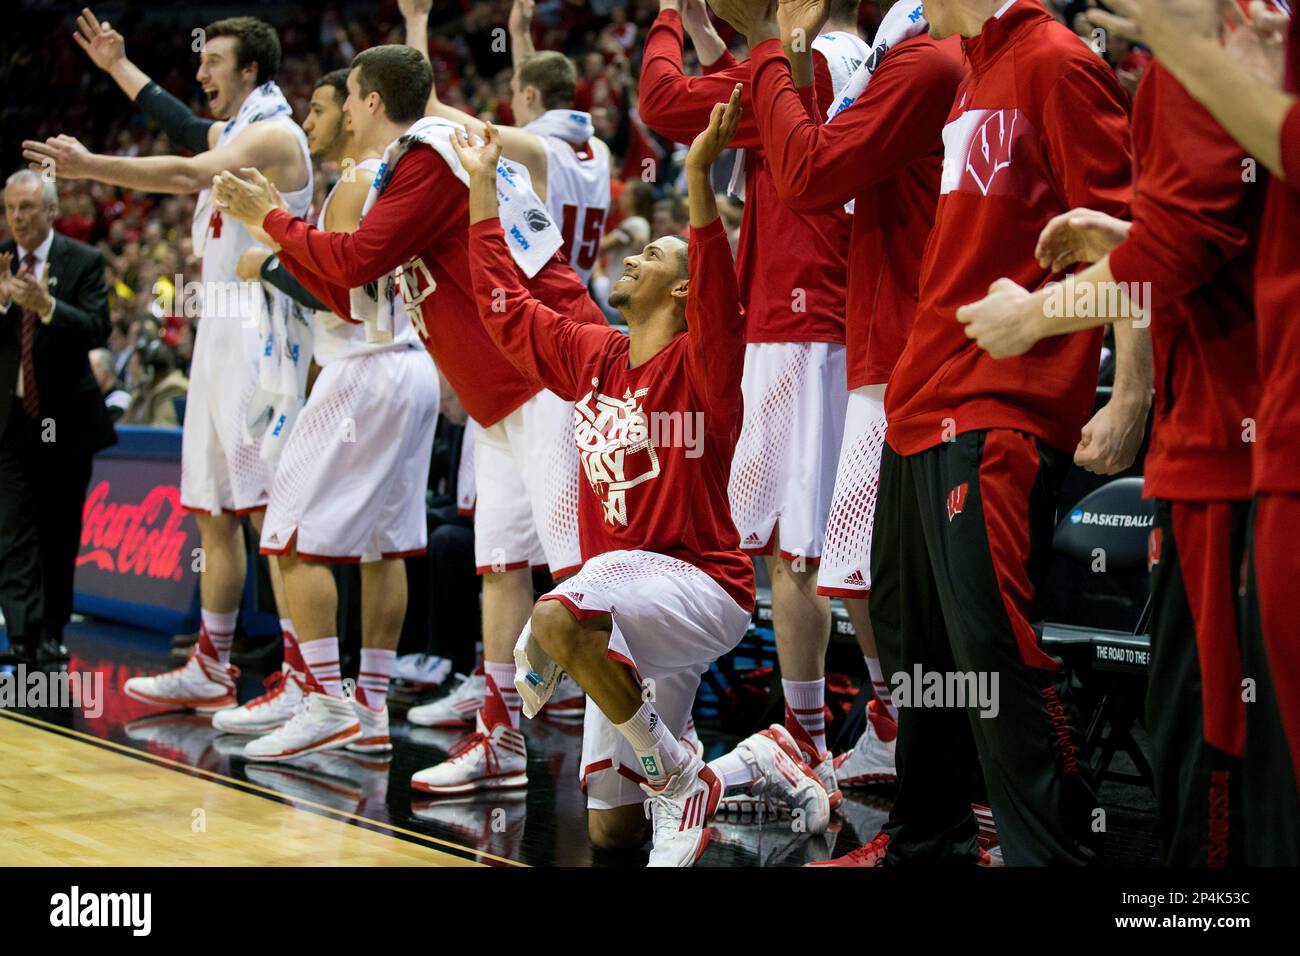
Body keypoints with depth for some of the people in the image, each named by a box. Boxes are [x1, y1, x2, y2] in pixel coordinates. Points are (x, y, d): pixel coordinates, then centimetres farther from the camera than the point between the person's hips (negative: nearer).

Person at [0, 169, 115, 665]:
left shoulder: (84, 261, -3)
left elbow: (97, 330, -14)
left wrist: (47, 305, -29)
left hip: (67, 419, 0)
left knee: (61, 533, 9)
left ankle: (52, 633, 19)